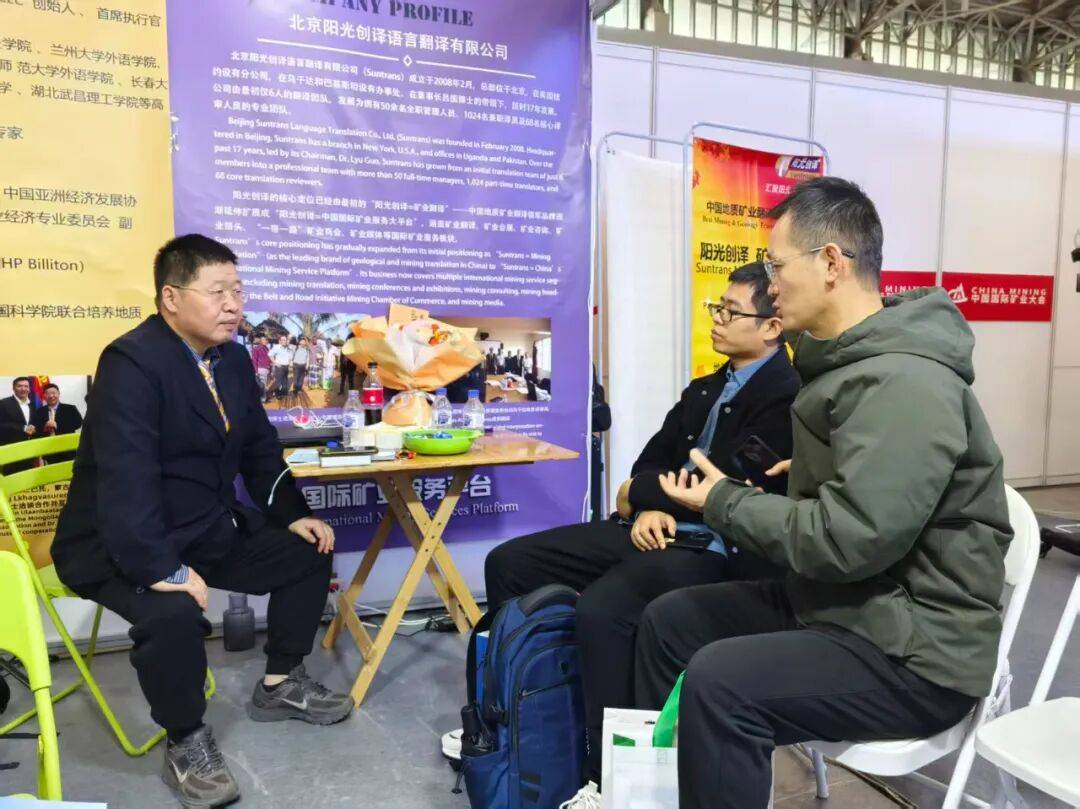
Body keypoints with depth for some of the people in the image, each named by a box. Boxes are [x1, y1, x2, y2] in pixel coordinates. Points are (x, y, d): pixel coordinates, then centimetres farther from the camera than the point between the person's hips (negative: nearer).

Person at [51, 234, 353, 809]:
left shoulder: (232, 358, 4)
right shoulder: (132, 361, -22)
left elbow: (259, 449, 11)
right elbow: (126, 478, -31)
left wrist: (294, 515, 0)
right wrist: (161, 569, -36)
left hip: (208, 528, 8)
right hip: (123, 544, -8)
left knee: (309, 554, 4)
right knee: (174, 613, -34)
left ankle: (280, 685, 23)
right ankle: (186, 745, -4)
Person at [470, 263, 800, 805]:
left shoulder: (786, 396, -10)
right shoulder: (705, 388, 17)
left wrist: (637, 494, -4)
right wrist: (648, 508, -6)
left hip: (712, 549, -9)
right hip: (655, 529, 9)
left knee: (600, 608, -35)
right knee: (508, 563, 3)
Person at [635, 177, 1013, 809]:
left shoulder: (902, 382, -23)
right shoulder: (853, 360, 8)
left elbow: (849, 540, -28)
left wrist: (723, 502, -17)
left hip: (915, 651, -9)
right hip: (837, 601, 10)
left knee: (718, 682, -28)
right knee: (669, 620, 7)